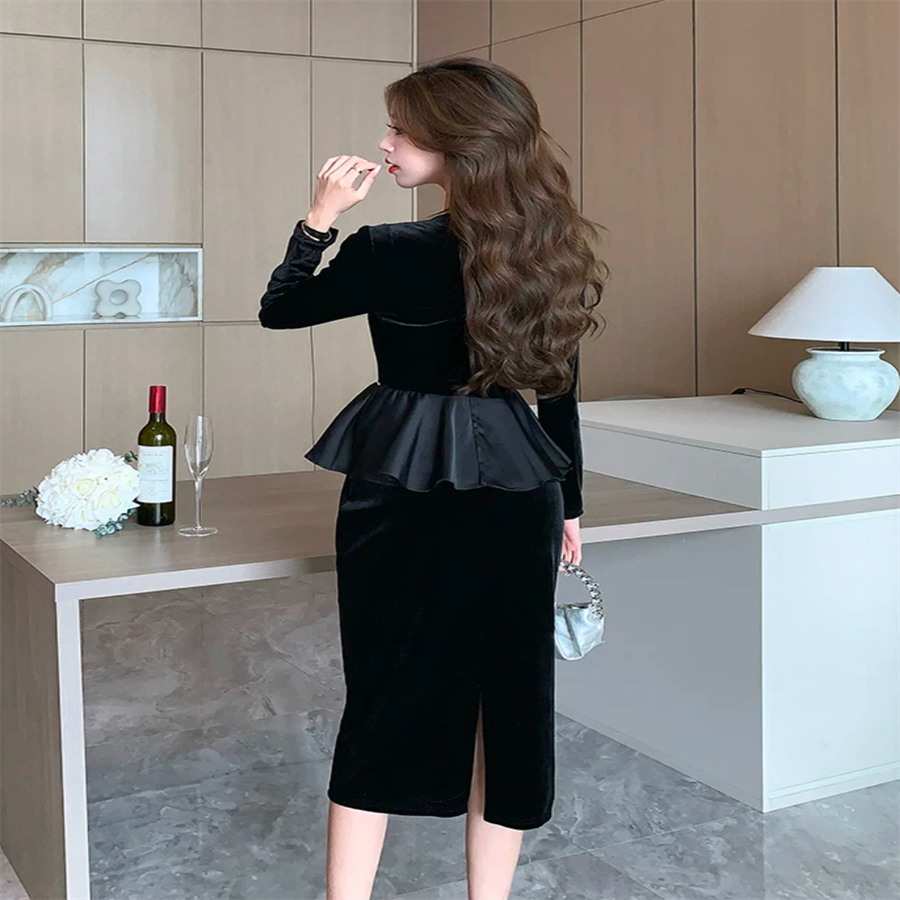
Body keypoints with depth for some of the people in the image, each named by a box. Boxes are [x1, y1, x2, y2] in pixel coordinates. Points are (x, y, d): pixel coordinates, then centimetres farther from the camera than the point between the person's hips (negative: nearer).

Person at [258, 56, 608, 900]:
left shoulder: (388, 252, -14)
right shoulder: (545, 246, 1)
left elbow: (279, 310, 1)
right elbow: (560, 390, 8)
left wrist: (320, 217, 3)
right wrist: (567, 505, 16)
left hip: (405, 498, -4)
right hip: (517, 493, 4)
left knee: (386, 699, 6)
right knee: (509, 699, 12)